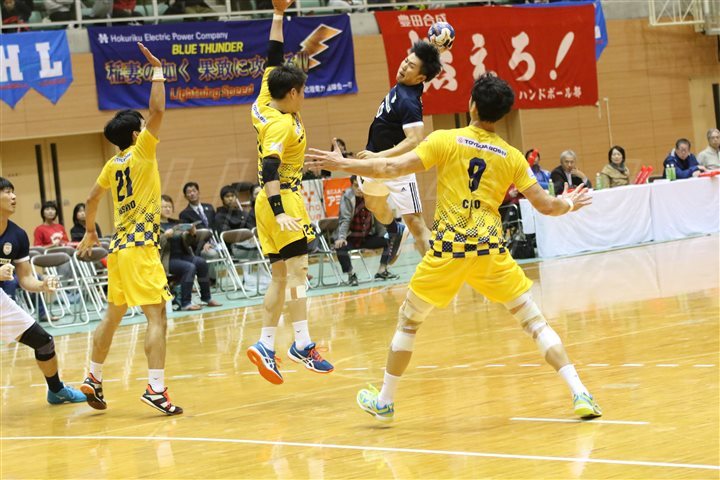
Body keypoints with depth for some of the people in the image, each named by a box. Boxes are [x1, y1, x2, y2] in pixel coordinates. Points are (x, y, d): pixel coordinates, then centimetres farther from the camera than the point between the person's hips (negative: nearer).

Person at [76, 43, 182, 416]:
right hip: (140, 248, -8)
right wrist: (157, 71, -8)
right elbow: (157, 110, -17)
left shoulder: (112, 165, 11)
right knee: (157, 317, -11)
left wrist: (90, 232, 35)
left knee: (113, 315, 19)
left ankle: (93, 378, 26)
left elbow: (92, 199, 21)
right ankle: (156, 389, -21)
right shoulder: (140, 153, -8)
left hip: (118, 248, 8)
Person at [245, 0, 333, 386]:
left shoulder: (264, 105, 7)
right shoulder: (282, 125, -17)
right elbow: (269, 169, -28)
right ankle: (302, 343, -17)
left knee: (281, 276, 9)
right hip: (284, 200, -9)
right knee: (297, 269, -11)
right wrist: (280, 213, -38)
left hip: (272, 204, 9)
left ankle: (265, 344, 4)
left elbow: (274, 58, 18)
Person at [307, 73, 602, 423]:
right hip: (490, 249, 1)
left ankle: (384, 401, 25)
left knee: (408, 321, 18)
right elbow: (545, 205, 8)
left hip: (448, 248, -1)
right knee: (535, 321, 8)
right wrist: (569, 205, 31)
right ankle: (580, 394, -4)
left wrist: (343, 164, 4)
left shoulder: (446, 140, 0)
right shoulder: (511, 156, 6)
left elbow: (394, 168, -6)